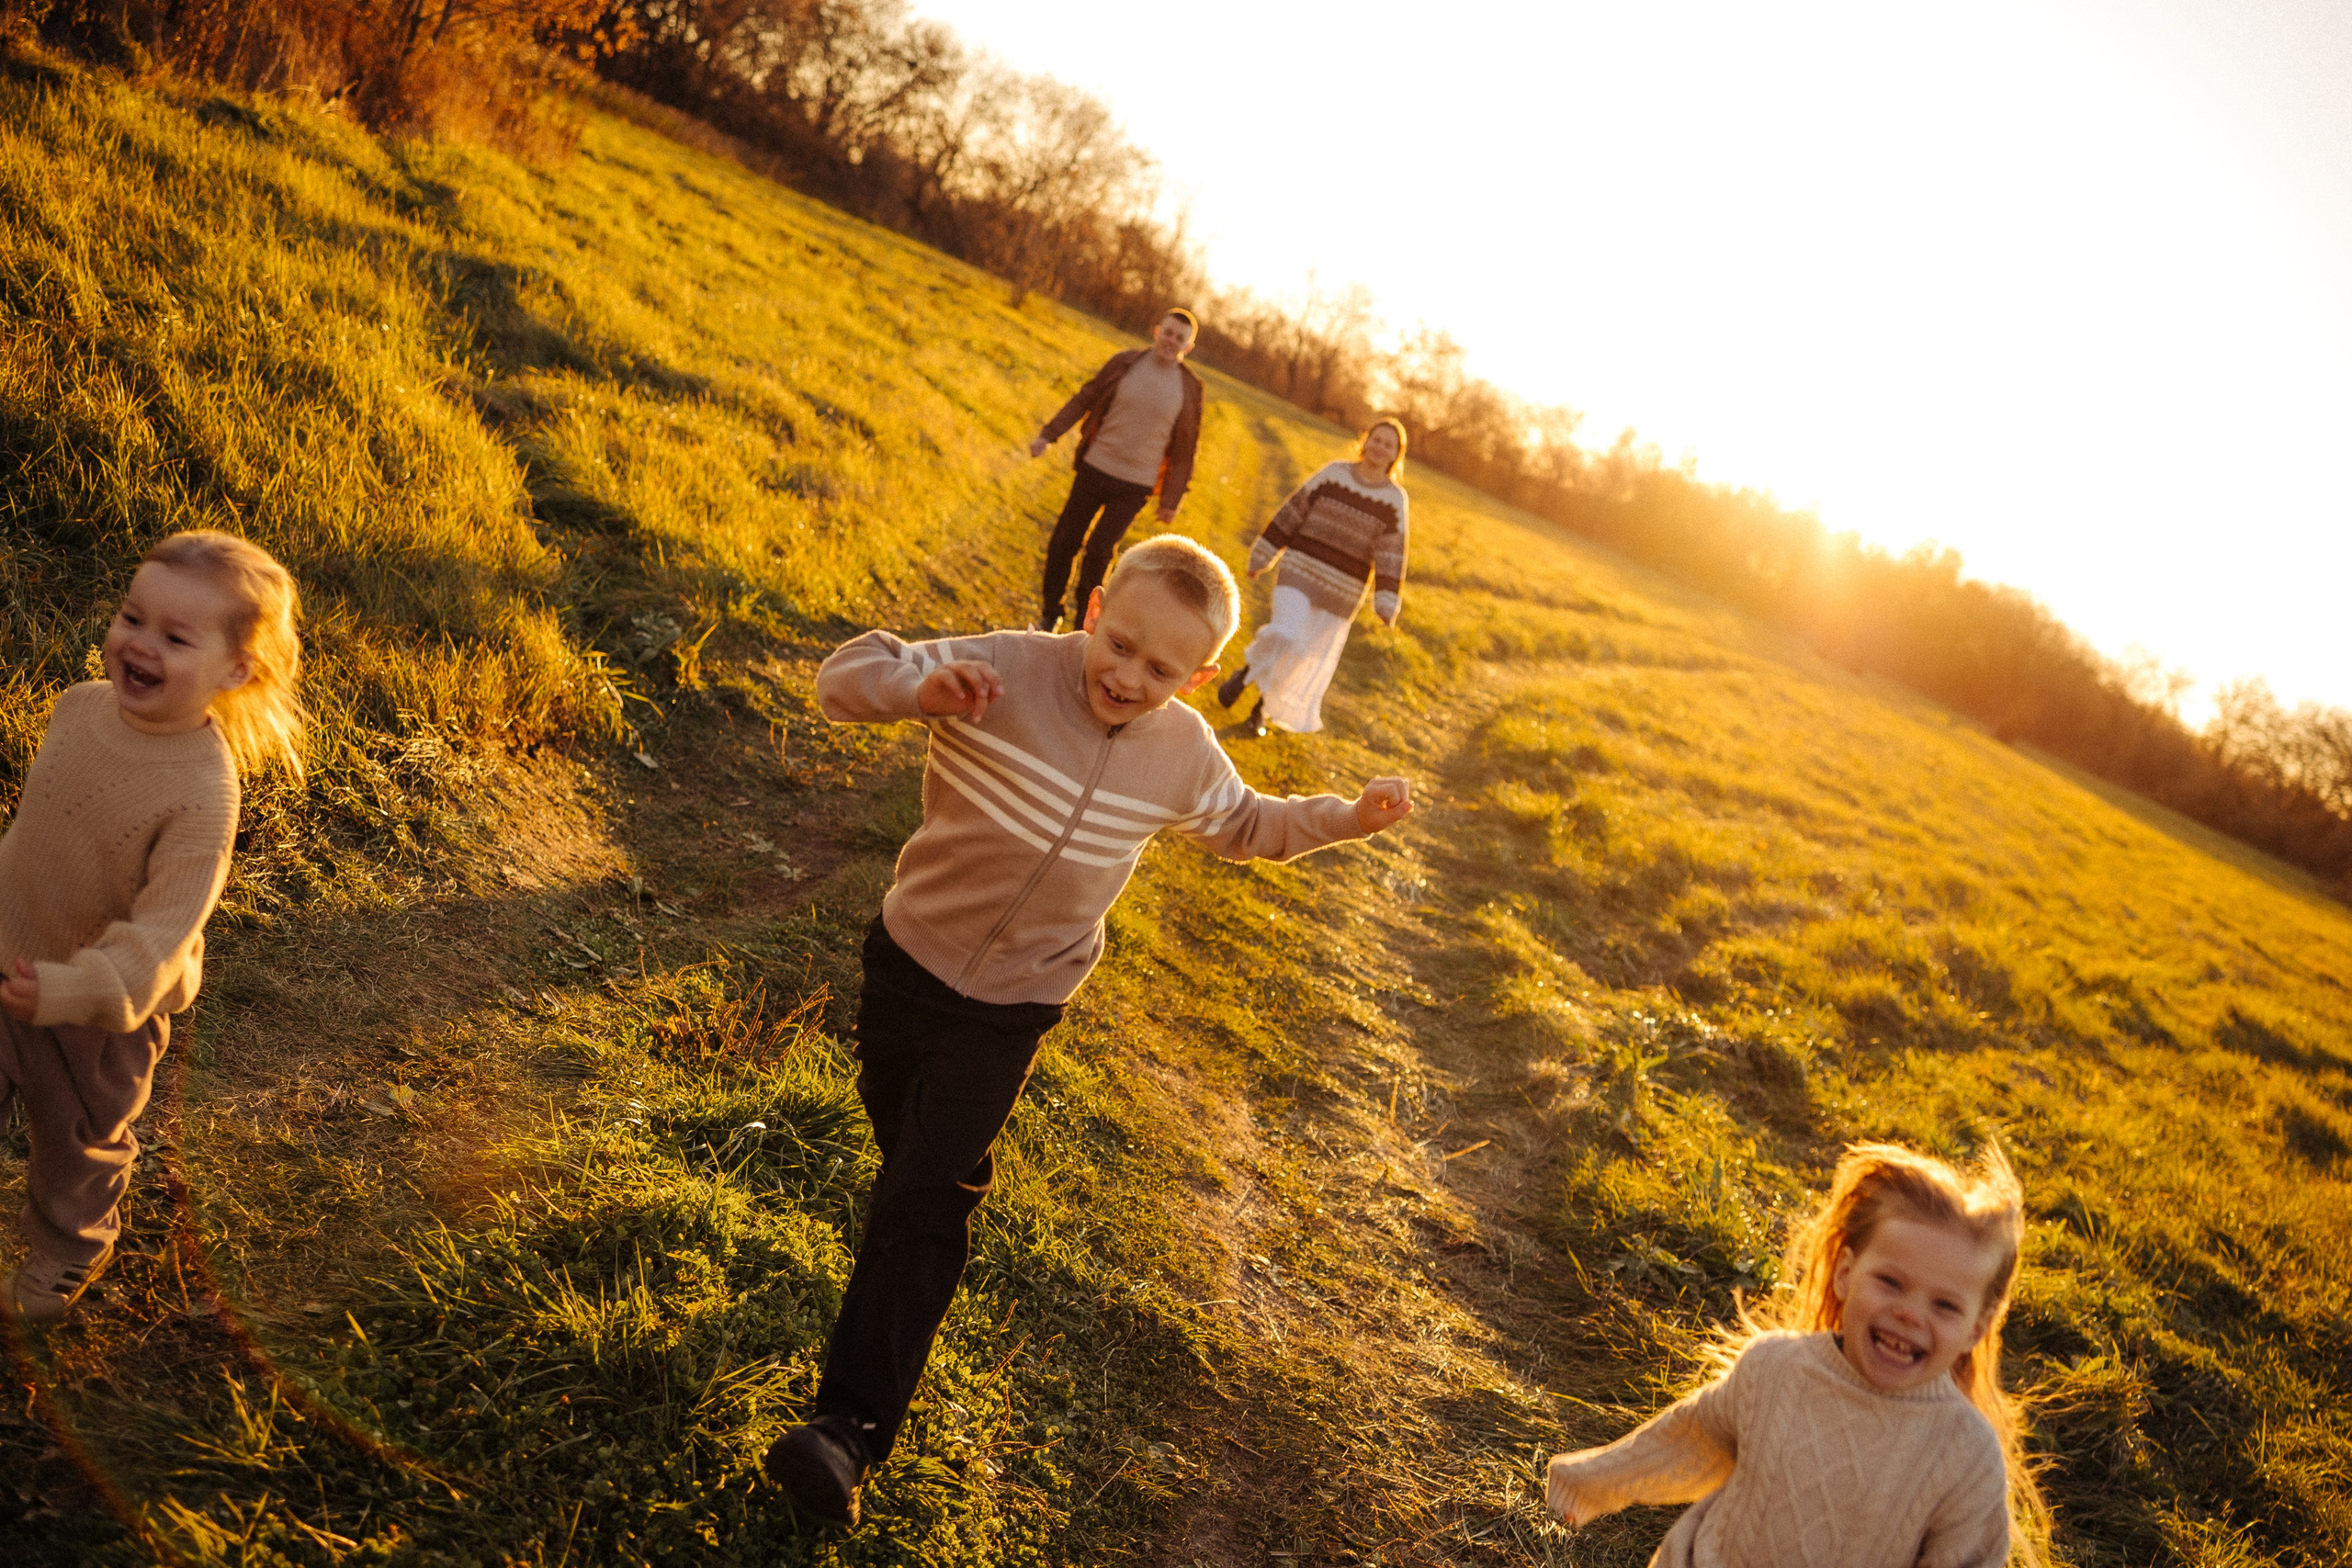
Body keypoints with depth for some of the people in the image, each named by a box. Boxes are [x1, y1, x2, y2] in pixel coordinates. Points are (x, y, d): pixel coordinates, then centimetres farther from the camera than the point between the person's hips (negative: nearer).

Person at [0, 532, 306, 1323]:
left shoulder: (202, 795, -32)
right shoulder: (80, 706, -12)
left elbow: (163, 926, -31)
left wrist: (79, 989, -43)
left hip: (103, 1005, -4)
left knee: (80, 1139, 20)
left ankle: (65, 1252, 50)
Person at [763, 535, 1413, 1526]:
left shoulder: (1183, 755, -7)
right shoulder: (1008, 672, -20)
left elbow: (1240, 826, 14)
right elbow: (846, 678, -21)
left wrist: (1345, 820, 0)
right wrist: (922, 688, -43)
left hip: (1011, 1008, 0)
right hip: (908, 959, 1)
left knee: (923, 1201, -5)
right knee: (903, 1144, 22)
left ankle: (854, 1425, -2)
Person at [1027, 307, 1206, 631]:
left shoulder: (1189, 388, -3)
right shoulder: (1124, 364, -3)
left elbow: (1183, 449, 2)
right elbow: (1083, 400, 5)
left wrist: (1171, 501, 3)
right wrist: (1048, 435, -2)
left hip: (1134, 486, -1)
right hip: (1094, 469, 1)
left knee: (1099, 551, -7)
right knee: (1064, 542, 4)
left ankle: (1084, 620, 14)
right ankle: (1050, 613, 23)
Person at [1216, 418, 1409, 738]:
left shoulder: (1395, 500, -2)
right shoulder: (1334, 473, -2)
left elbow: (1391, 554, -5)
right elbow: (1293, 512, 2)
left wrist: (1387, 603, -13)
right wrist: (1263, 554, 2)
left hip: (1341, 590, 2)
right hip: (1302, 570, -1)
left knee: (1310, 661, 9)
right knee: (1285, 636, -23)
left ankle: (1263, 709, 30)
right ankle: (1246, 673, 6)